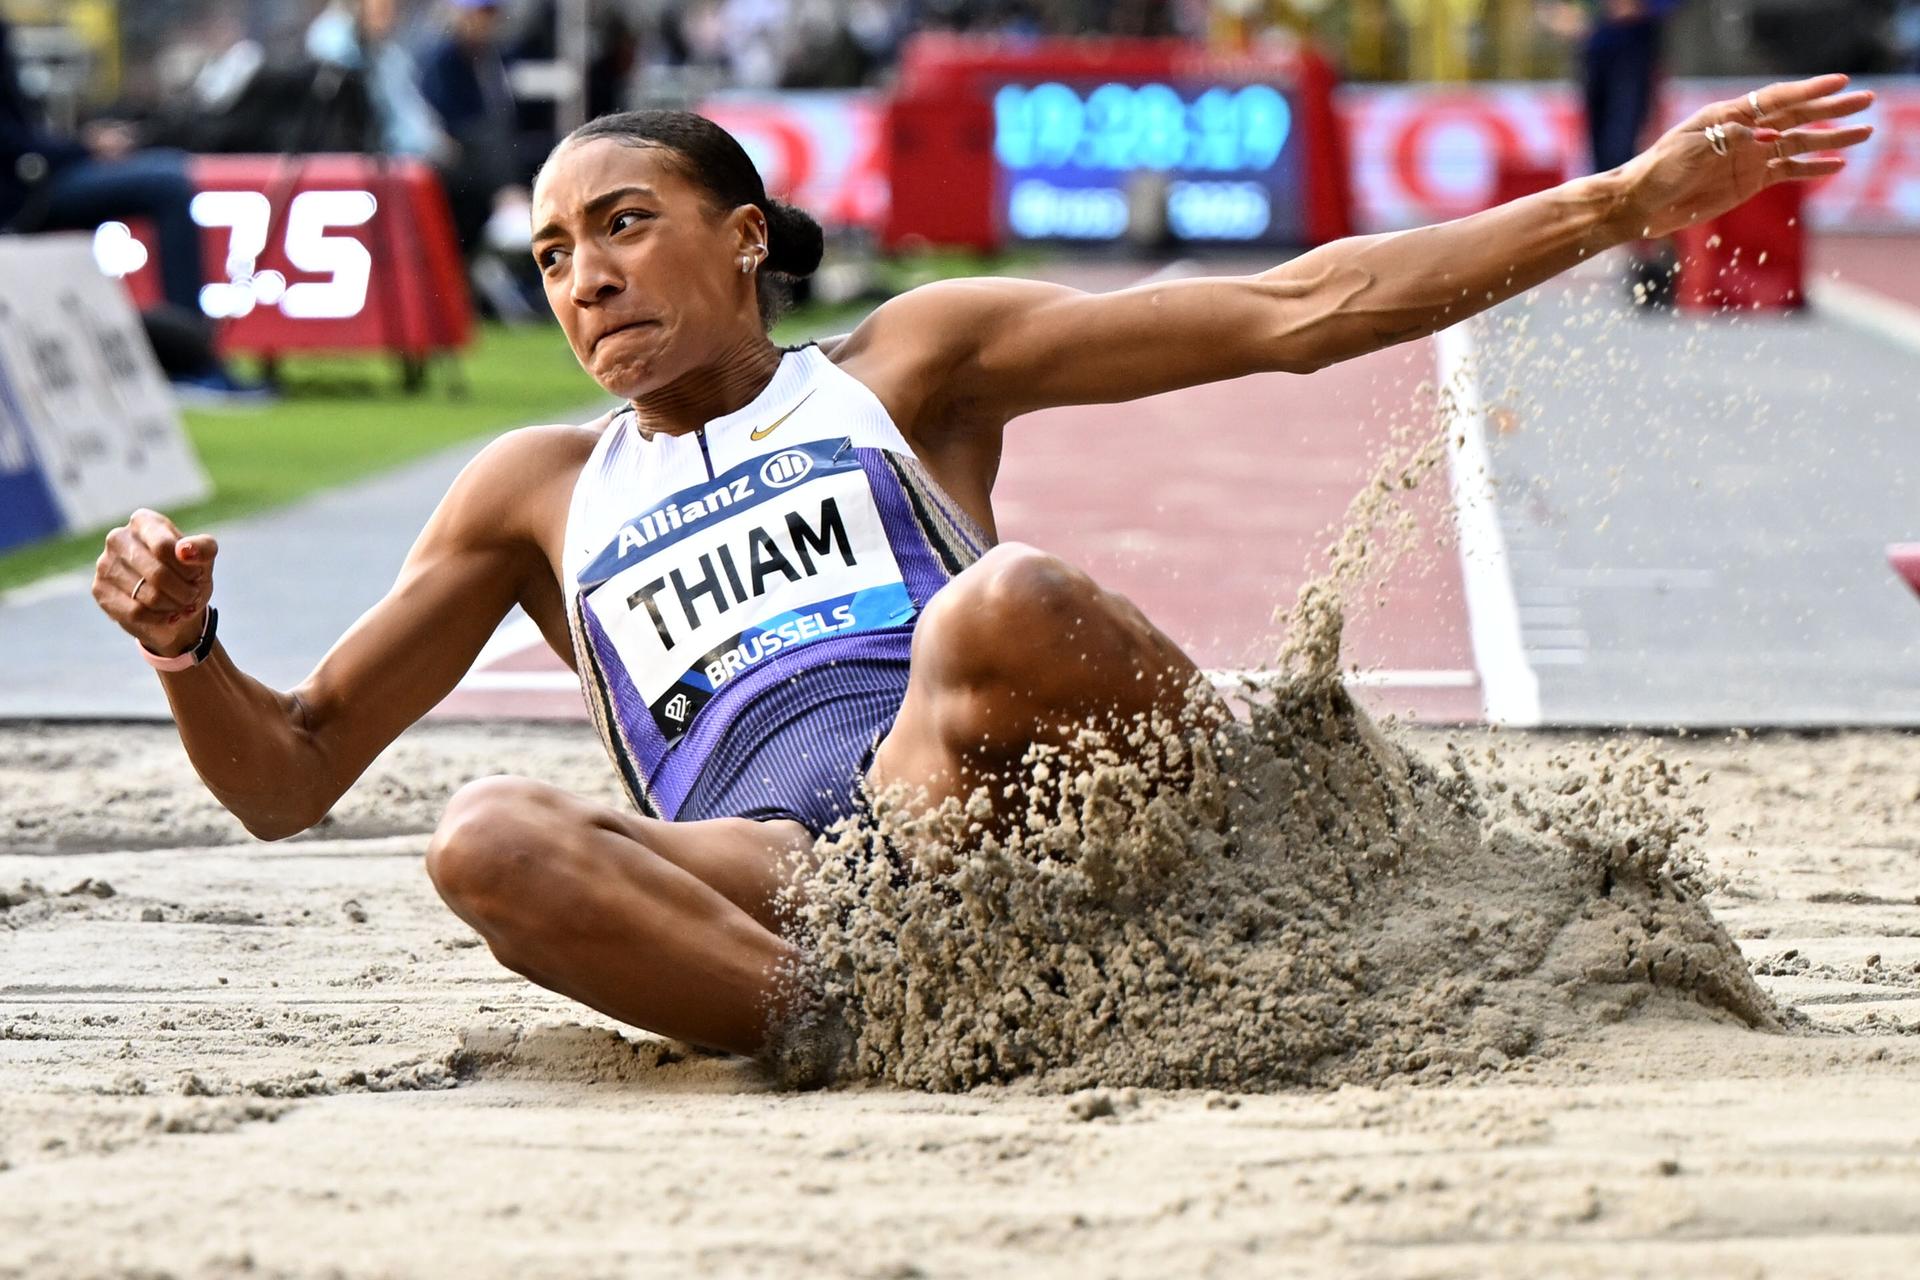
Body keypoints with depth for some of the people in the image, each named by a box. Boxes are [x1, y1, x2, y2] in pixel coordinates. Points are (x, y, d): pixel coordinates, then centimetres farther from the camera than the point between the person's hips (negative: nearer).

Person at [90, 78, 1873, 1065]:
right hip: (770, 881, 1)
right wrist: (184, 648, 3)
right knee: (490, 839, -30)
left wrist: (1630, 200, 5)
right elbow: (289, 776, 27)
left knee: (1004, 606, -35)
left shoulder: (908, 366, 21)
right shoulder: (537, 497, 28)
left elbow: (1293, 312, 14)